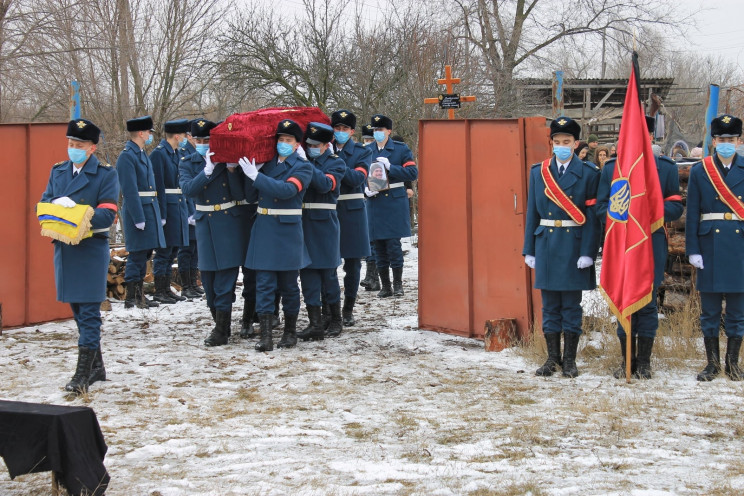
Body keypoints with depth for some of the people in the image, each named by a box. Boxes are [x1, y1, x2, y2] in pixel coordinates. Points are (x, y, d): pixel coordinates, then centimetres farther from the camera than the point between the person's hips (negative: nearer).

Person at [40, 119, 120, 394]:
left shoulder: (106, 174, -3)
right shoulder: (58, 171, 14)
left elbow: (107, 214, -12)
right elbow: (43, 203, 8)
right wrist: (57, 204, -15)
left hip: (91, 249, -6)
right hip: (64, 248, 6)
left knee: (89, 312, -7)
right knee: (78, 309, 12)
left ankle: (83, 374, -8)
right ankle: (97, 367, 24)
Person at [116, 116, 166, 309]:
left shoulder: (142, 154, 16)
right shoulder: (127, 156, -14)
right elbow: (130, 191, -19)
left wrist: (156, 215, 18)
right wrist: (138, 218, -21)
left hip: (148, 209, 9)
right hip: (137, 210, -9)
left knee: (144, 254, 14)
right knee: (137, 255, -5)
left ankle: (139, 295, 21)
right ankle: (132, 298, 0)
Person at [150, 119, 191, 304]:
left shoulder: (176, 154, 15)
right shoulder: (159, 154, -12)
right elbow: (158, 186, -16)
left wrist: (188, 208, 16)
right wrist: (162, 214, -20)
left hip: (179, 206, 9)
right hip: (166, 206, -9)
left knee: (173, 249, 12)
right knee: (164, 250, -4)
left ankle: (166, 289, 19)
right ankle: (159, 292, 2)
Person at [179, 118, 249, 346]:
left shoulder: (230, 159, -2)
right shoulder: (188, 163, 3)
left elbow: (240, 194, -11)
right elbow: (187, 188, -16)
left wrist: (231, 169, -22)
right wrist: (207, 171, -27)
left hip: (230, 223, -3)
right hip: (205, 224, 3)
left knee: (226, 276, -5)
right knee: (208, 276, 8)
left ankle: (221, 331, -2)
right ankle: (220, 324, 23)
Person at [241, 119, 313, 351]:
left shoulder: (303, 167, -3)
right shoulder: (267, 164, 10)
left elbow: (287, 189, -21)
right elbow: (251, 197, 7)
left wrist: (256, 176, -22)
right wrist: (251, 172, -7)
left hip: (287, 230, -3)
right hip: (264, 230, 3)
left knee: (288, 285, 7)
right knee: (264, 283, -3)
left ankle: (290, 332, 21)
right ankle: (265, 336, -5)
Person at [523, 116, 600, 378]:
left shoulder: (588, 173, -2)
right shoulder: (538, 172, 7)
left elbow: (592, 214, -5)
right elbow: (532, 212, 8)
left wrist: (588, 252, -12)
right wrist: (529, 250, 4)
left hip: (573, 246, -3)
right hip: (546, 244, 3)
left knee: (571, 305, 4)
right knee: (550, 304, 7)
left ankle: (570, 360, 12)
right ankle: (552, 358, 16)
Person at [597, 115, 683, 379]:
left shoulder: (667, 167, 6)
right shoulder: (610, 167, 9)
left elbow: (676, 208, 2)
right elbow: (601, 207, 6)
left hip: (652, 245, -1)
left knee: (648, 304, 2)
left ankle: (644, 363, 10)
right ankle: (627, 361, 15)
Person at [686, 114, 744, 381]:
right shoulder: (699, 171, 4)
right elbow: (692, 214, 2)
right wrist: (693, 250, -4)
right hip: (710, 246, 0)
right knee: (710, 310, 4)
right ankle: (712, 363, 14)